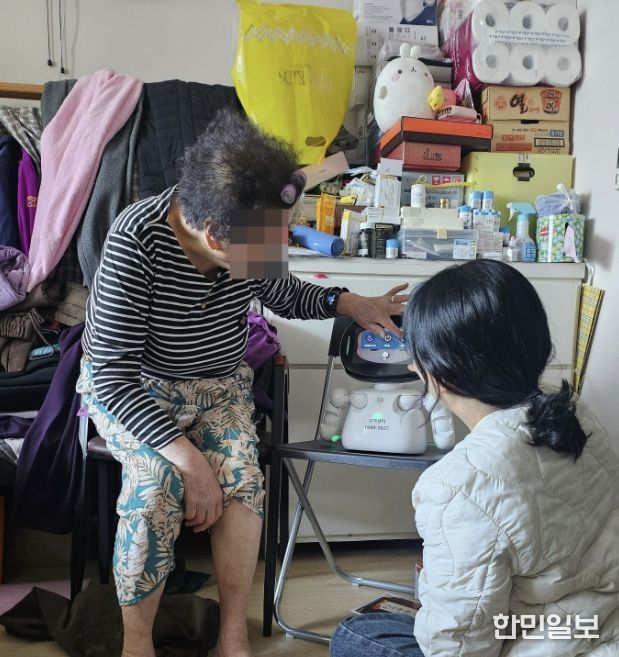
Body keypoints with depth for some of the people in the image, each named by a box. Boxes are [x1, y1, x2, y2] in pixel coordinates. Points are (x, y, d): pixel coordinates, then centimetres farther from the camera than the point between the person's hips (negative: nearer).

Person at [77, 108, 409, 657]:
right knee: (157, 487, -28)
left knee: (243, 478, -21)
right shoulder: (137, 242, -32)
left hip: (220, 383, 4)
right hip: (129, 388, -3)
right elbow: (113, 376, -28)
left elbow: (284, 294, 8)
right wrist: (189, 459, -33)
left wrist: (350, 305, -8)